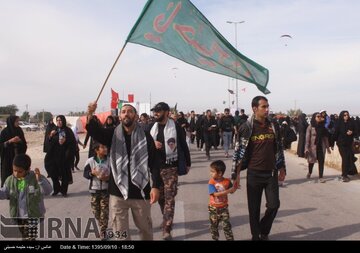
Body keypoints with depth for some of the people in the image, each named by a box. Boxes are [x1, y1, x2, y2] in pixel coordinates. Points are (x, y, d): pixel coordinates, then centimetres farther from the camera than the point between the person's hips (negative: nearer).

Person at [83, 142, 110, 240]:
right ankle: (102, 227, 34)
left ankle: (103, 231, 12)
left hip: (106, 190, -1)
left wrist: (108, 178, -24)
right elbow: (85, 174, -6)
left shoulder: (109, 161, -6)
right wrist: (92, 173, -25)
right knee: (95, 211, 11)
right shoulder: (90, 161, -6)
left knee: (104, 211, -1)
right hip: (94, 190, 1)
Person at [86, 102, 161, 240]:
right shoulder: (112, 134, 2)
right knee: (120, 231, 10)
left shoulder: (145, 136, -2)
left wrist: (156, 186, -13)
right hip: (117, 192, 1)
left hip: (140, 191, -1)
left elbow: (154, 162, -4)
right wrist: (90, 115, -36)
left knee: (145, 227, 17)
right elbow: (95, 131, -17)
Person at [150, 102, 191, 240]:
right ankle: (168, 221, 35)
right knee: (160, 196, 14)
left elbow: (183, 145, 0)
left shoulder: (175, 126, -5)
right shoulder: (152, 128, 7)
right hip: (156, 166, 5)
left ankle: (166, 230, -9)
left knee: (169, 197, -9)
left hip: (171, 167, -5)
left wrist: (188, 163, 2)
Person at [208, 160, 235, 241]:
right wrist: (228, 191, -29)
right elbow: (215, 194, -25)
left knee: (226, 225, -2)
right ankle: (215, 238, 33)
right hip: (213, 208, 1)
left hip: (223, 208, 0)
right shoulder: (211, 182, -15)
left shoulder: (227, 181, -10)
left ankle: (230, 239, 10)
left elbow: (231, 191, 1)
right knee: (213, 225, 14)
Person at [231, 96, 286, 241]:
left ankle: (264, 232, 28)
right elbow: (239, 152, -7)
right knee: (254, 209, 6)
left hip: (271, 173, 3)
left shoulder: (273, 126, 3)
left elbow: (279, 148, 13)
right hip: (254, 174, -3)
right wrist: (236, 174, -10)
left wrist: (282, 167, 14)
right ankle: (256, 236, 25)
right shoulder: (247, 127, -9)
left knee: (274, 204, 2)